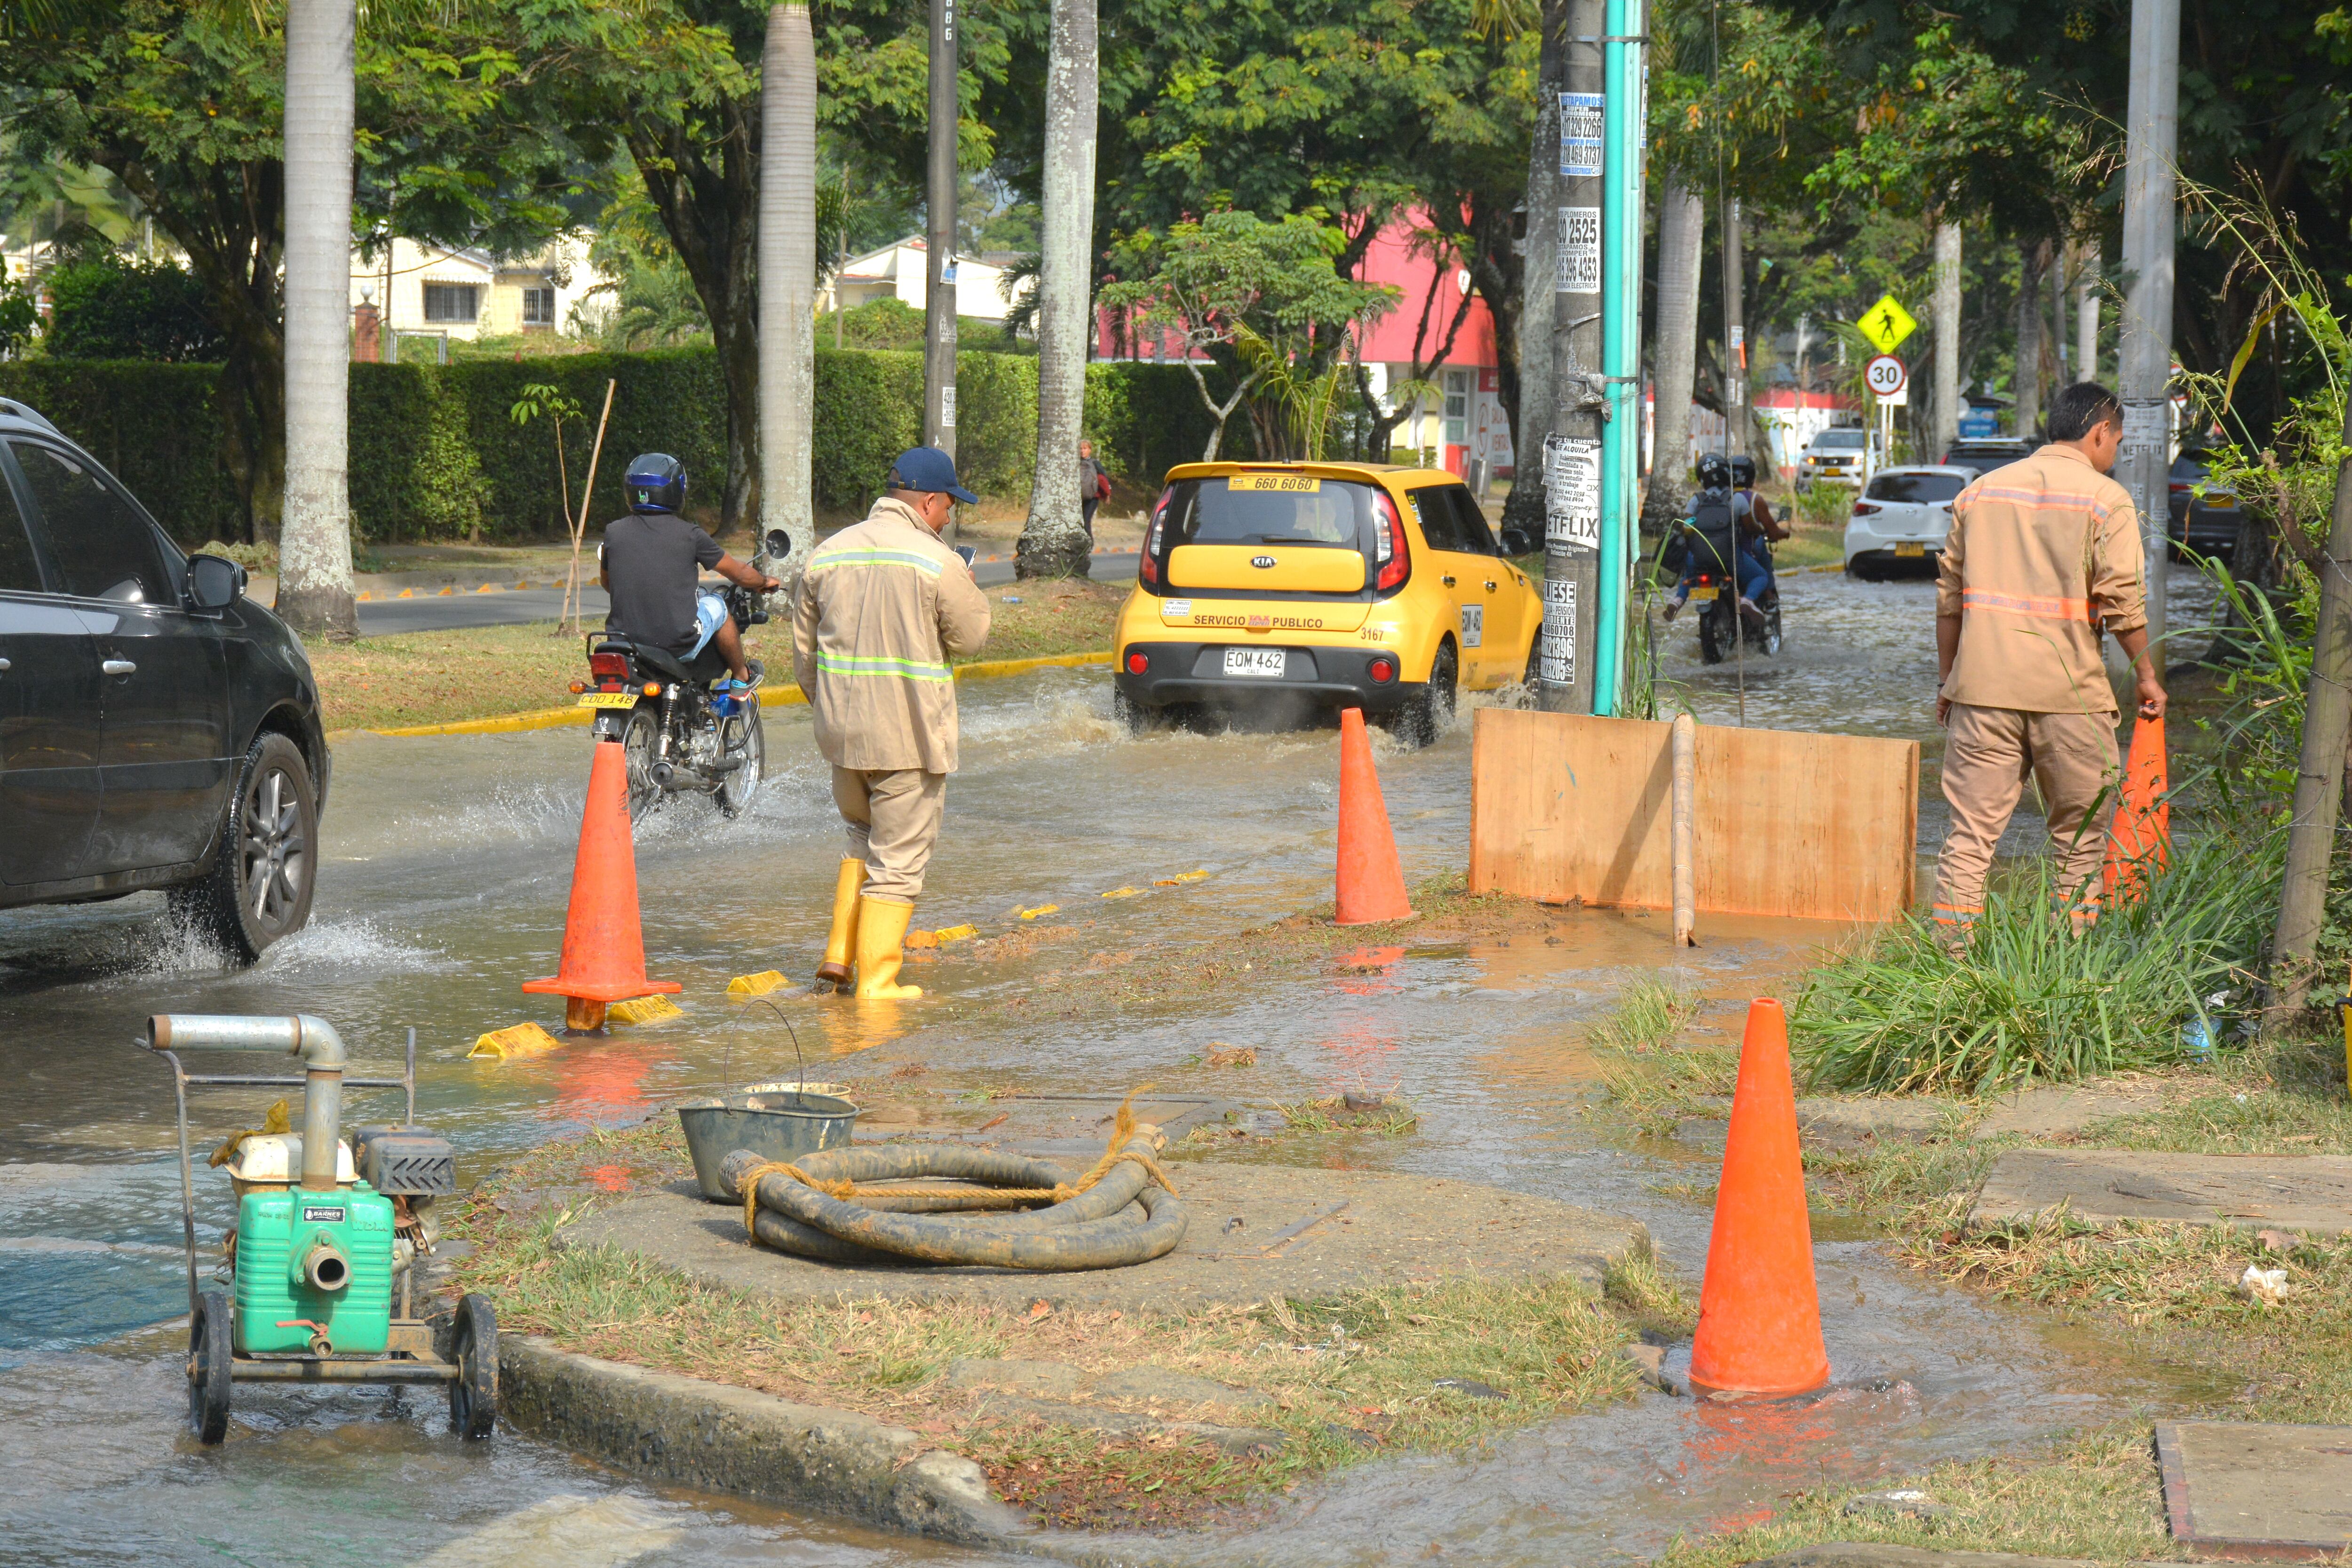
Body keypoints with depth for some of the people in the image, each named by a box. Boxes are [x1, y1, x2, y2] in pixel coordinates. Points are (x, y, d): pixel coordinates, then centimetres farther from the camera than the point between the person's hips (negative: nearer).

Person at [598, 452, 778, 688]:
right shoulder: (689, 535, -7)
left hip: (624, 639, 2)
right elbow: (739, 574, 5)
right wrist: (765, 581, 28)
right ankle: (741, 679, 41)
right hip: (678, 645, -2)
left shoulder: (613, 532, -1)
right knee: (716, 604, 26)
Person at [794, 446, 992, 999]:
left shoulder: (829, 553, 7)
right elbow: (970, 635, -3)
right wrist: (967, 589, 14)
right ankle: (877, 980, 2)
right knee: (900, 855, 2)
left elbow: (803, 643, 13)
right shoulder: (935, 561, -11)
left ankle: (838, 953, 16)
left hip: (842, 731, 6)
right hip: (910, 733, -6)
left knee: (863, 836, 25)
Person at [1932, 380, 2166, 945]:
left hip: (1983, 686, 3)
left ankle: (1951, 955, -3)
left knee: (1971, 831, 2)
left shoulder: (1981, 490, 12)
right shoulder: (2106, 500, -2)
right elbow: (2122, 601, -7)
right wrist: (2146, 676, 5)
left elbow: (1950, 595, 13)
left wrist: (1945, 678, 21)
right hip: (2069, 689, -3)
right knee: (2081, 835, 9)